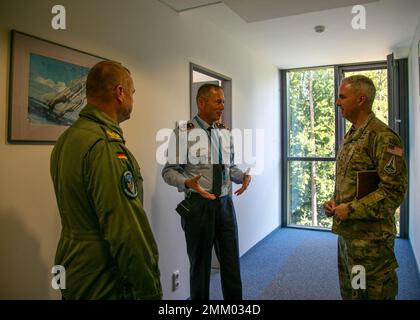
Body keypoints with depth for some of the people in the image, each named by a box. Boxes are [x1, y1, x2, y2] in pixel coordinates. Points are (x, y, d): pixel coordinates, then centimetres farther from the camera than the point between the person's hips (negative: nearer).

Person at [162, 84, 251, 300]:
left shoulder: (225, 132, 7)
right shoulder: (184, 132, -11)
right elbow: (169, 171, -11)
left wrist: (244, 176, -6)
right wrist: (187, 183, -30)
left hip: (225, 204, 5)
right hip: (199, 205, -5)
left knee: (232, 262, 16)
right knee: (200, 264, 13)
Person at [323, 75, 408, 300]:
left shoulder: (382, 137, -15)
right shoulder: (350, 136, 13)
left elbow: (394, 190, -19)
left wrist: (352, 209, -18)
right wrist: (334, 202, 6)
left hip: (370, 237, -9)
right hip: (346, 232, 9)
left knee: (371, 293, 6)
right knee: (348, 291, 21)